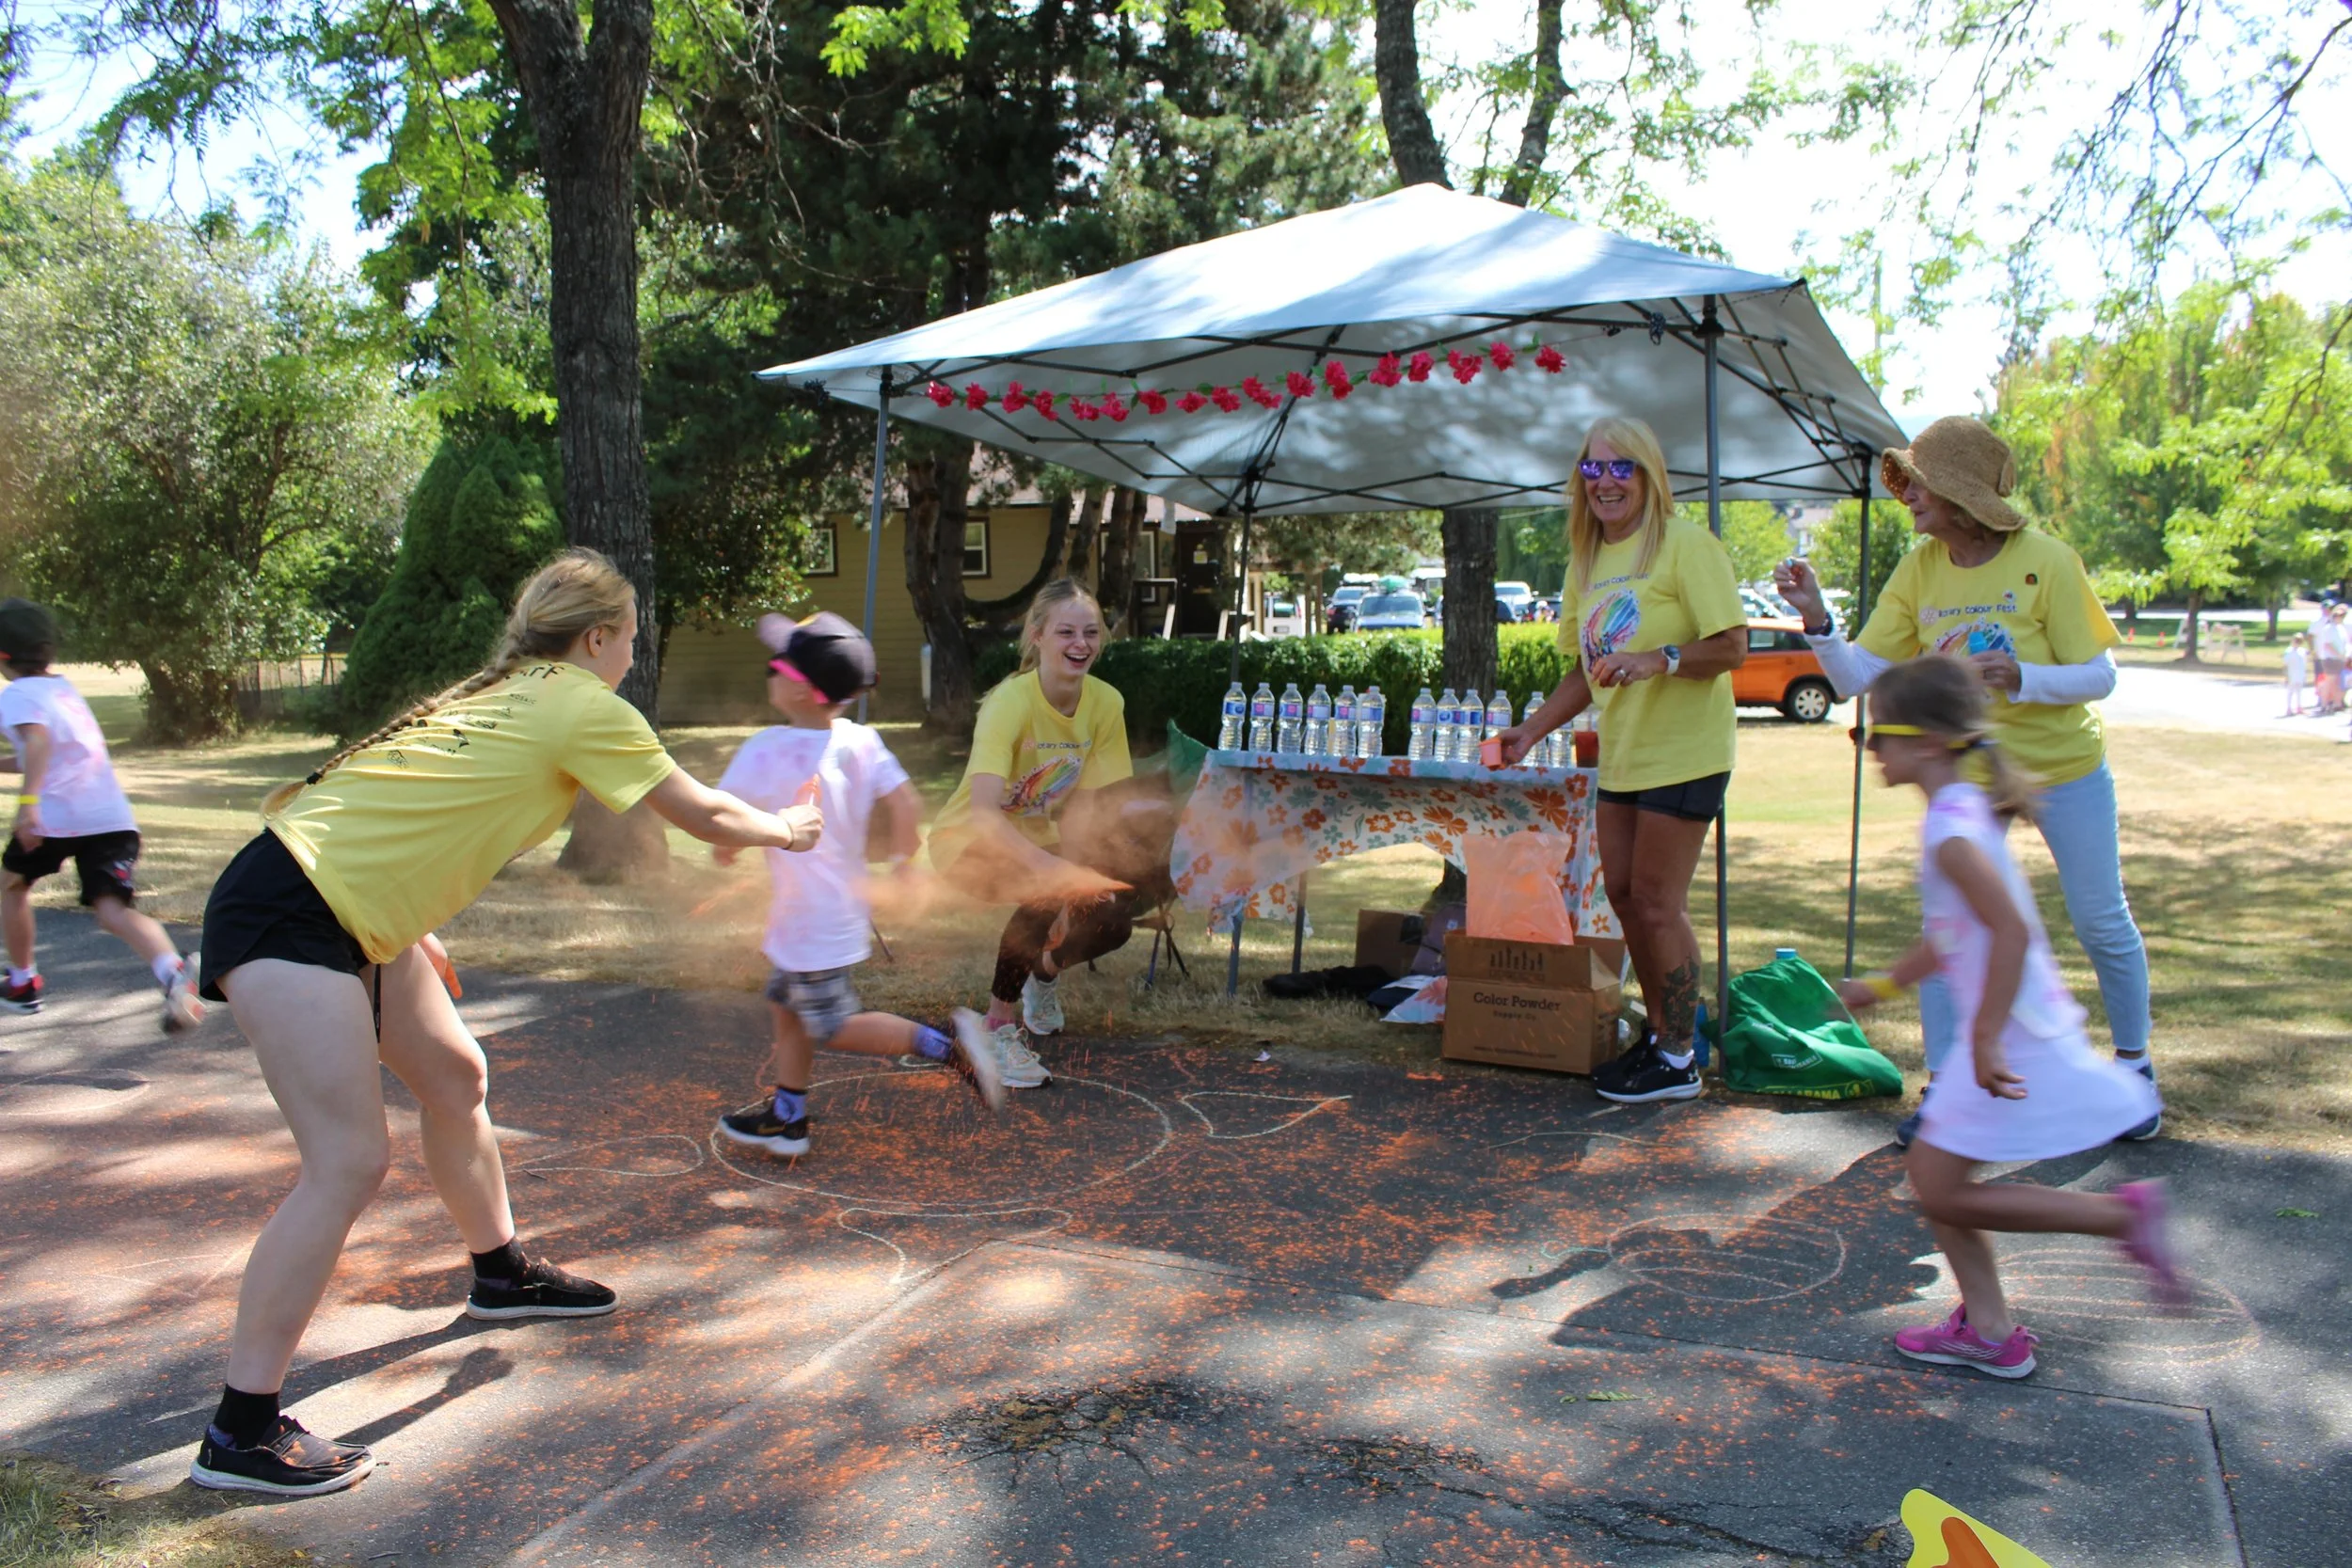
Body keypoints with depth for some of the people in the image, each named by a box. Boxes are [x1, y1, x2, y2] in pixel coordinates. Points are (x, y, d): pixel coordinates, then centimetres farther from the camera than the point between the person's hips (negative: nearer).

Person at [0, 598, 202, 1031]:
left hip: (56, 814, -5)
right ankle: (172, 972, -38)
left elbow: (38, 739, -21)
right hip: (113, 814, 5)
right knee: (114, 912, -9)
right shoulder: (65, 688, 23)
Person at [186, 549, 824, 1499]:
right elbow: (701, 815, -2)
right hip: (286, 911, -10)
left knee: (455, 1076, 18)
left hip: (353, 910, 10)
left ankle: (500, 1274, 37)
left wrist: (412, 923, 22)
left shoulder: (503, 692, 15)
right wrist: (784, 830, 16)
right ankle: (241, 1434, -3)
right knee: (349, 1164, -11)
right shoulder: (582, 707, -10)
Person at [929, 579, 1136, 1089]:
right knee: (1047, 894, -33)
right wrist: (1056, 869, -52)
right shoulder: (1011, 701, -29)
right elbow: (983, 813, -41)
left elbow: (1084, 807, -11)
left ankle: (1044, 972, 23)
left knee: (1111, 922, -12)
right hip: (969, 841, -6)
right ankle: (999, 1026, -12)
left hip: (1037, 840, 6)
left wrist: (1083, 874, -26)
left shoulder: (1106, 703, -13)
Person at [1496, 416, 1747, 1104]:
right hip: (1621, 754, 8)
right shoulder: (1587, 561, 12)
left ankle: (1678, 1059, 9)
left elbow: (1733, 646, -16)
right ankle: (1660, 1032, 27)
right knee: (1624, 894, 11)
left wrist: (1657, 660, -30)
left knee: (1658, 904, -4)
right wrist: (1530, 730, 9)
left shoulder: (1684, 544, -11)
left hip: (1683, 753, -8)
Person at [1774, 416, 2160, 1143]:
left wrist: (2022, 679, -33)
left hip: (2064, 769, -2)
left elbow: (2099, 675, -15)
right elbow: (1858, 677, -11)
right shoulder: (1918, 571, -8)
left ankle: (2133, 1064, 32)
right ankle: (1944, 1088, 5)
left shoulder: (2046, 562, -19)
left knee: (2101, 923, 9)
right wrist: (1817, 618, -27)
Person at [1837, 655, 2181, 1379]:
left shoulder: (1950, 830, -21)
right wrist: (1884, 985, 27)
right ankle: (1987, 1327, 21)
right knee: (1931, 1172, 14)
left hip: (2012, 1041, -10)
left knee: (1944, 1192, -1)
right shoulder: (1966, 809, 10)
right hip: (2017, 1032, 10)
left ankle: (2125, 1216, 6)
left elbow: (2011, 931, -30)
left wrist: (1986, 1040, -26)